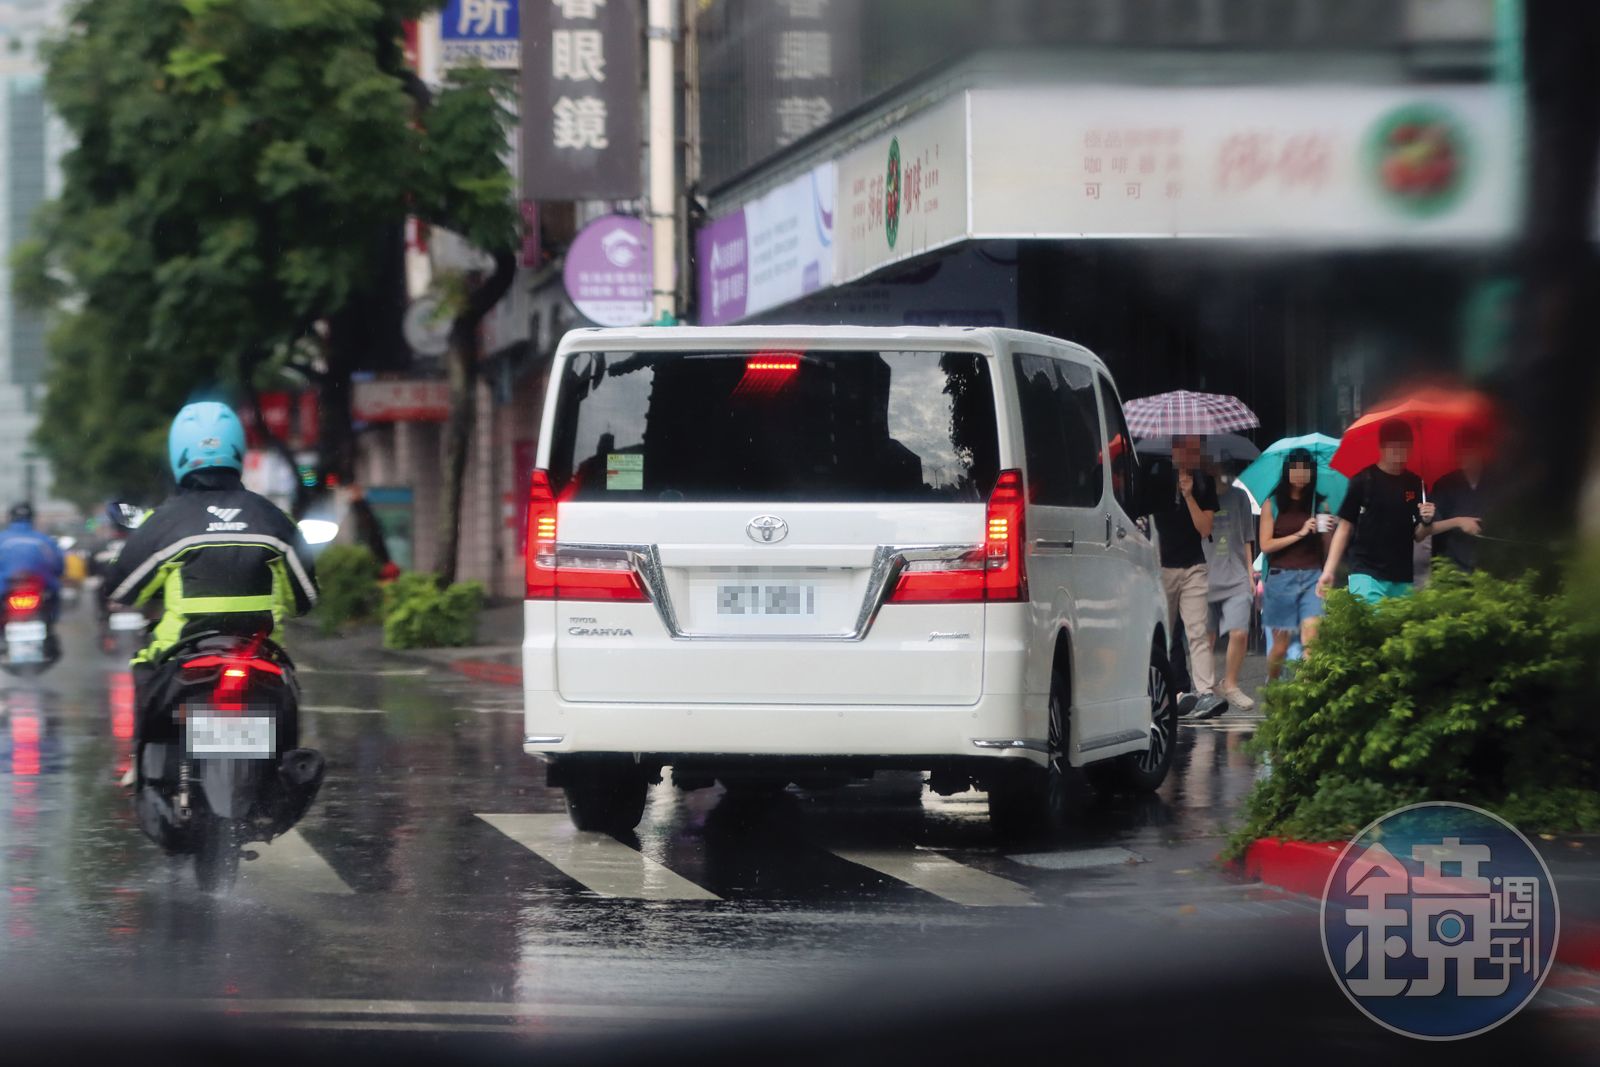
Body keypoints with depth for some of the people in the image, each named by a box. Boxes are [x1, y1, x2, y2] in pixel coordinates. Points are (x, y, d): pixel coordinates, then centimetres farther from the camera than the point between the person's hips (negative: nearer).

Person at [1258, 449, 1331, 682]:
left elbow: (1327, 549, 11)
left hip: (1312, 577, 0)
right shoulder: (1272, 505, 4)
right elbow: (1266, 545, -3)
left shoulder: (1320, 504, 6)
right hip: (1281, 577, 0)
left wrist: (1328, 530, -7)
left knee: (1311, 637, -18)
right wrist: (1299, 534, -9)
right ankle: (1270, 686, 32)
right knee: (1281, 644, 8)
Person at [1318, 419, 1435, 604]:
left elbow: (1418, 536, 14)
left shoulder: (1414, 484, 9)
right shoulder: (1364, 481, -3)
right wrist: (1329, 570, -7)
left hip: (1402, 579, 4)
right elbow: (1345, 527, 0)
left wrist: (1426, 521, -9)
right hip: (1367, 573, -4)